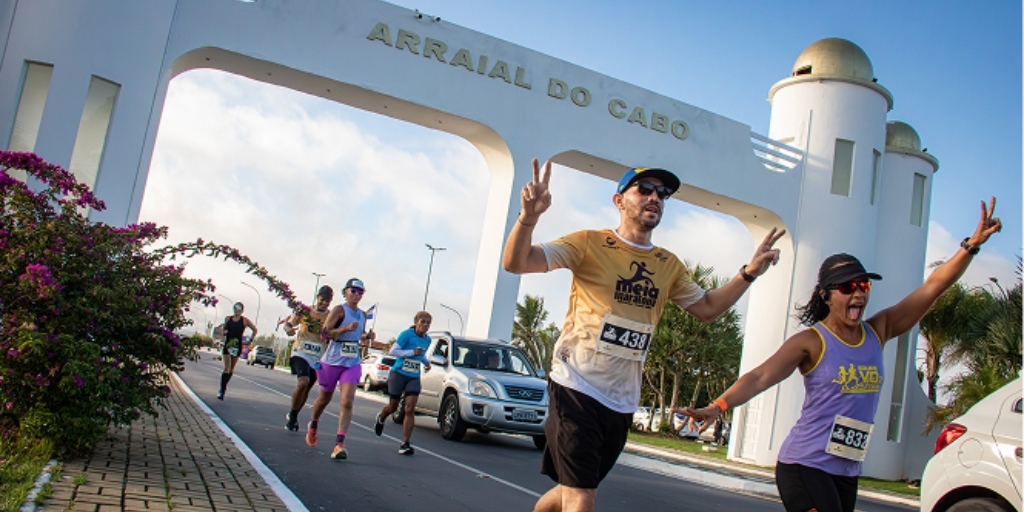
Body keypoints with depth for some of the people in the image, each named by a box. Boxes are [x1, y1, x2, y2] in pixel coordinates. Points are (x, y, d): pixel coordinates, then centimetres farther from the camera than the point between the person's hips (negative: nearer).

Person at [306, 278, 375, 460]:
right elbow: (325, 332, -16)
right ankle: (313, 425, 45)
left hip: (352, 363, 3)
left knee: (347, 401, -14)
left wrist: (367, 337, 1)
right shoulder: (339, 310, -8)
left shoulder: (363, 314, 10)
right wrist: (346, 328, -27)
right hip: (332, 361, -3)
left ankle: (339, 443, -18)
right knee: (324, 399, 15)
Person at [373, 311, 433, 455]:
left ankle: (405, 443, -8)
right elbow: (393, 351, -15)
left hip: (414, 377, 4)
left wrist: (425, 361, 4)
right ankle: (380, 418, 48)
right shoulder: (406, 334, -12)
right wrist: (412, 352, -22)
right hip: (398, 374, -4)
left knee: (410, 409, -10)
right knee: (393, 407, 11)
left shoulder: (427, 340, 7)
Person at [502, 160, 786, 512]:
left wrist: (749, 273, 6)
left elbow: (707, 308, 19)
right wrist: (529, 216, -34)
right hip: (576, 389, -6)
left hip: (622, 402, 6)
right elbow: (515, 262, -14)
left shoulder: (669, 265, 10)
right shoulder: (590, 244, -7)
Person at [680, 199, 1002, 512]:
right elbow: (761, 376, -22)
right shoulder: (811, 342, -10)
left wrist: (972, 245, 0)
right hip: (804, 466, -6)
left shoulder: (878, 332, 7)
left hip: (846, 473, 7)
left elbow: (933, 287, 6)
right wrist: (719, 406, -37)